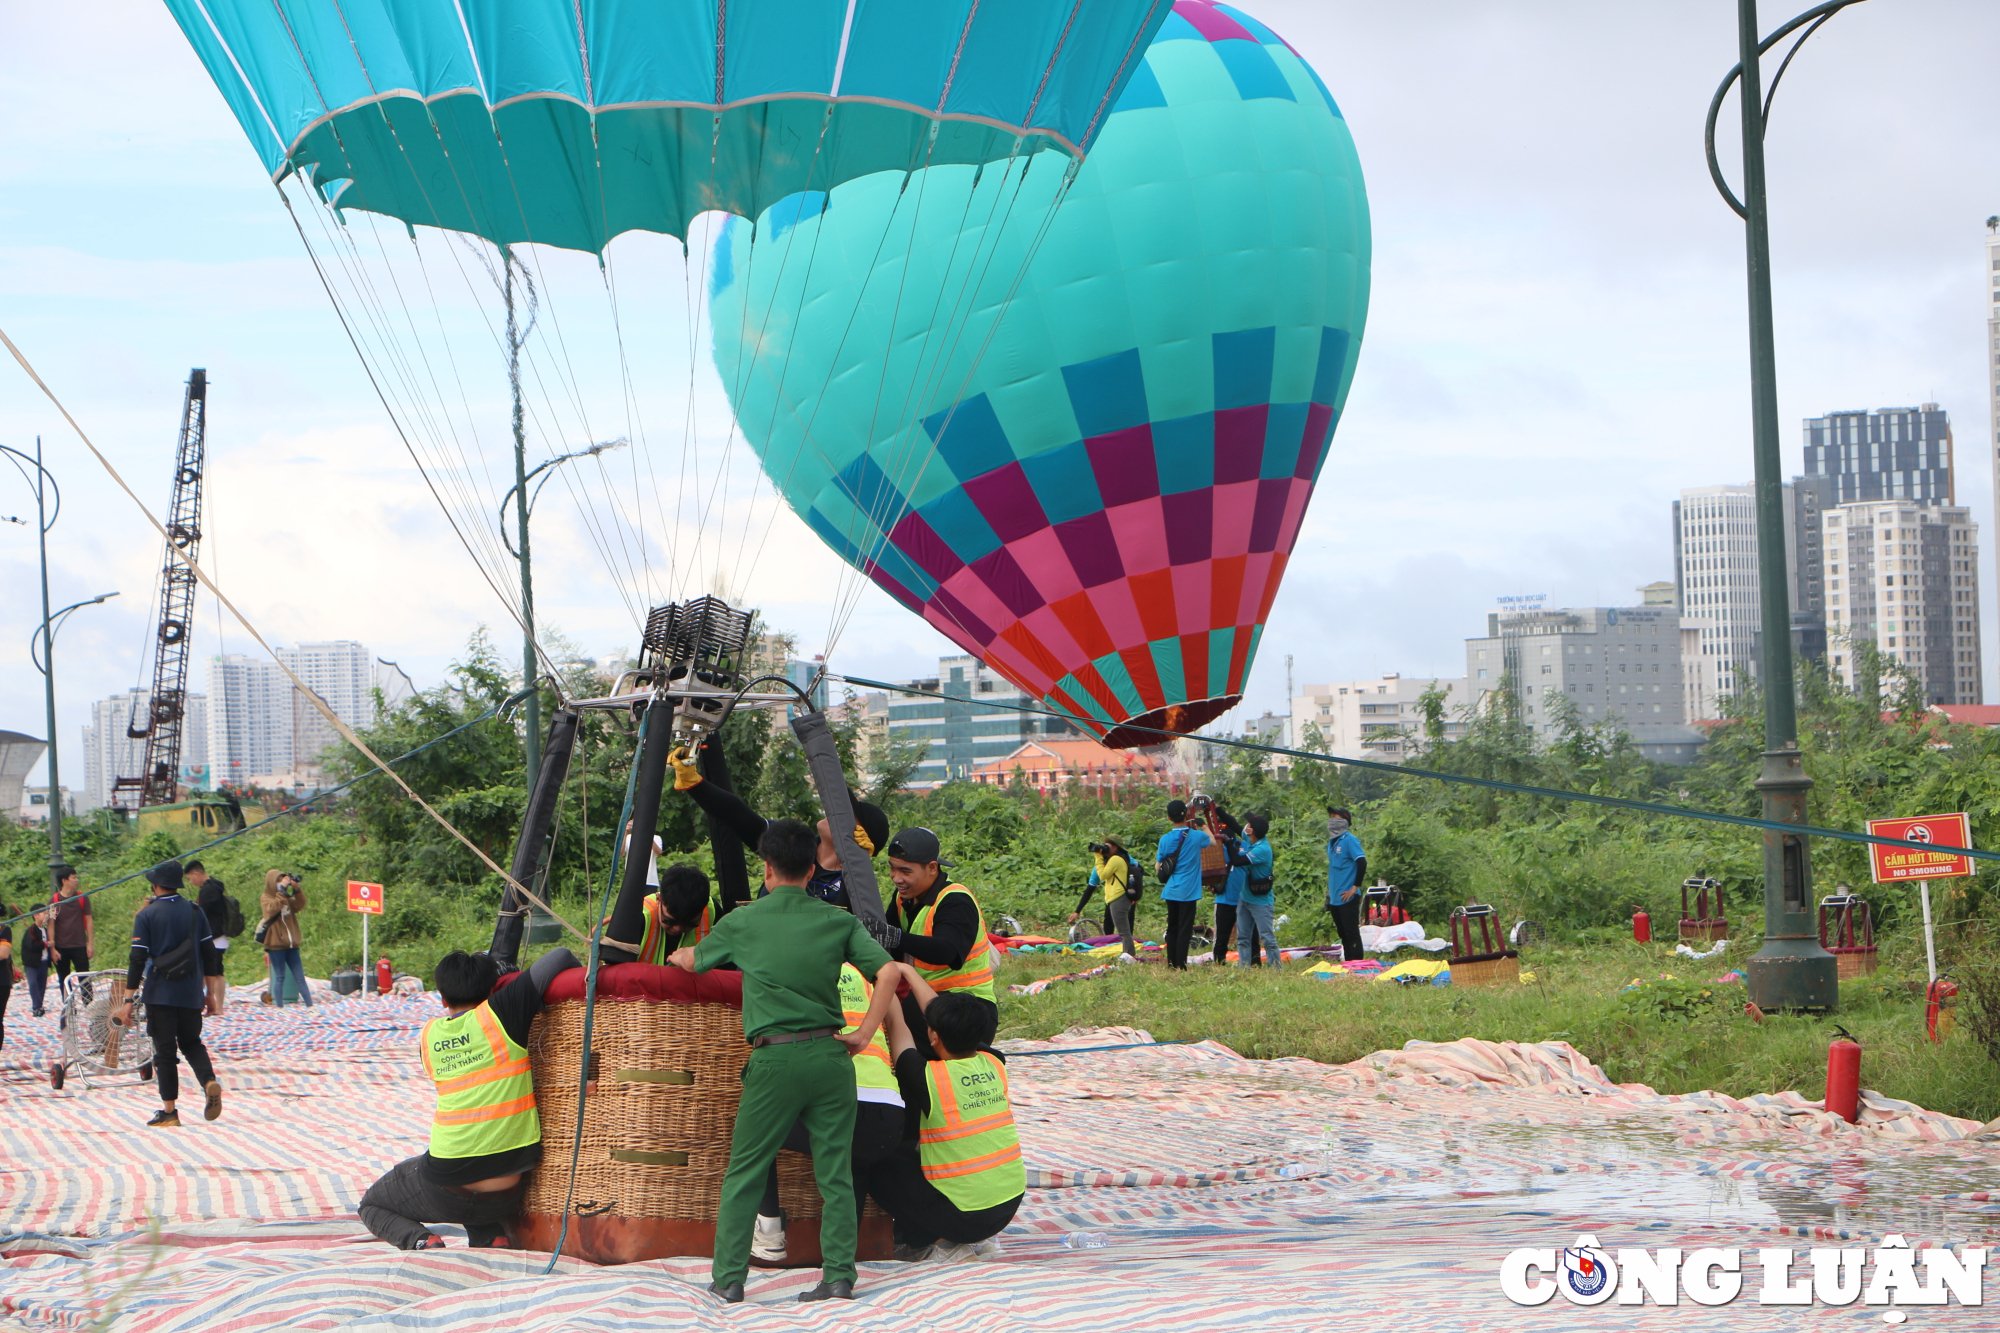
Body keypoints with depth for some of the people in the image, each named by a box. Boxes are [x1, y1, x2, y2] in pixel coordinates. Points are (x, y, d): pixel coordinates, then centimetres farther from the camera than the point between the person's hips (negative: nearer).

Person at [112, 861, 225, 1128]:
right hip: (191, 994, 4)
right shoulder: (195, 912, 5)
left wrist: (128, 1000, -8)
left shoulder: (147, 916, -7)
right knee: (191, 1042, 19)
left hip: (159, 995, -4)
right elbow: (209, 954, 7)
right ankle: (209, 1081, -8)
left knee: (164, 1050, 3)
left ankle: (169, 1111, 3)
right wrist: (210, 993, 16)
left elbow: (138, 959, -10)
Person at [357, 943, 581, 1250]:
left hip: (443, 1189, 0)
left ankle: (420, 1240, -3)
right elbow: (559, 956, -4)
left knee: (372, 1205, 28)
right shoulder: (499, 1014, -6)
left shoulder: (430, 1034, 5)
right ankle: (491, 1238, 6)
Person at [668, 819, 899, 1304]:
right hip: (830, 1054, 2)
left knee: (744, 1172, 7)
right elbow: (887, 973, -4)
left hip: (775, 1059, -2)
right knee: (835, 1172, 6)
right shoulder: (839, 921, 6)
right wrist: (863, 1034, 2)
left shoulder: (743, 922, 4)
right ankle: (839, 1276, 3)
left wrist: (676, 955, 45)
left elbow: (694, 960, 22)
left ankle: (728, 1278, 7)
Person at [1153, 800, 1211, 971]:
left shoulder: (1165, 839, 0)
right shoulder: (1196, 836, -8)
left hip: (1170, 891, 4)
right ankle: (1180, 965, -7)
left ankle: (1171, 964, 16)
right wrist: (1200, 823, 23)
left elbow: (1159, 867, 8)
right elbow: (1212, 840, 15)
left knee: (1172, 928, 13)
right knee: (1185, 929, -2)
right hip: (1188, 892, -4)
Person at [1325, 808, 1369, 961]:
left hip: (1348, 897, -8)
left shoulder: (1349, 840, -10)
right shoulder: (1331, 842, 14)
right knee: (1343, 935, 11)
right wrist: (1328, 894, 20)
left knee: (1352, 934, -5)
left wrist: (1355, 888, -17)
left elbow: (1362, 863, -17)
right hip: (1335, 899, 8)